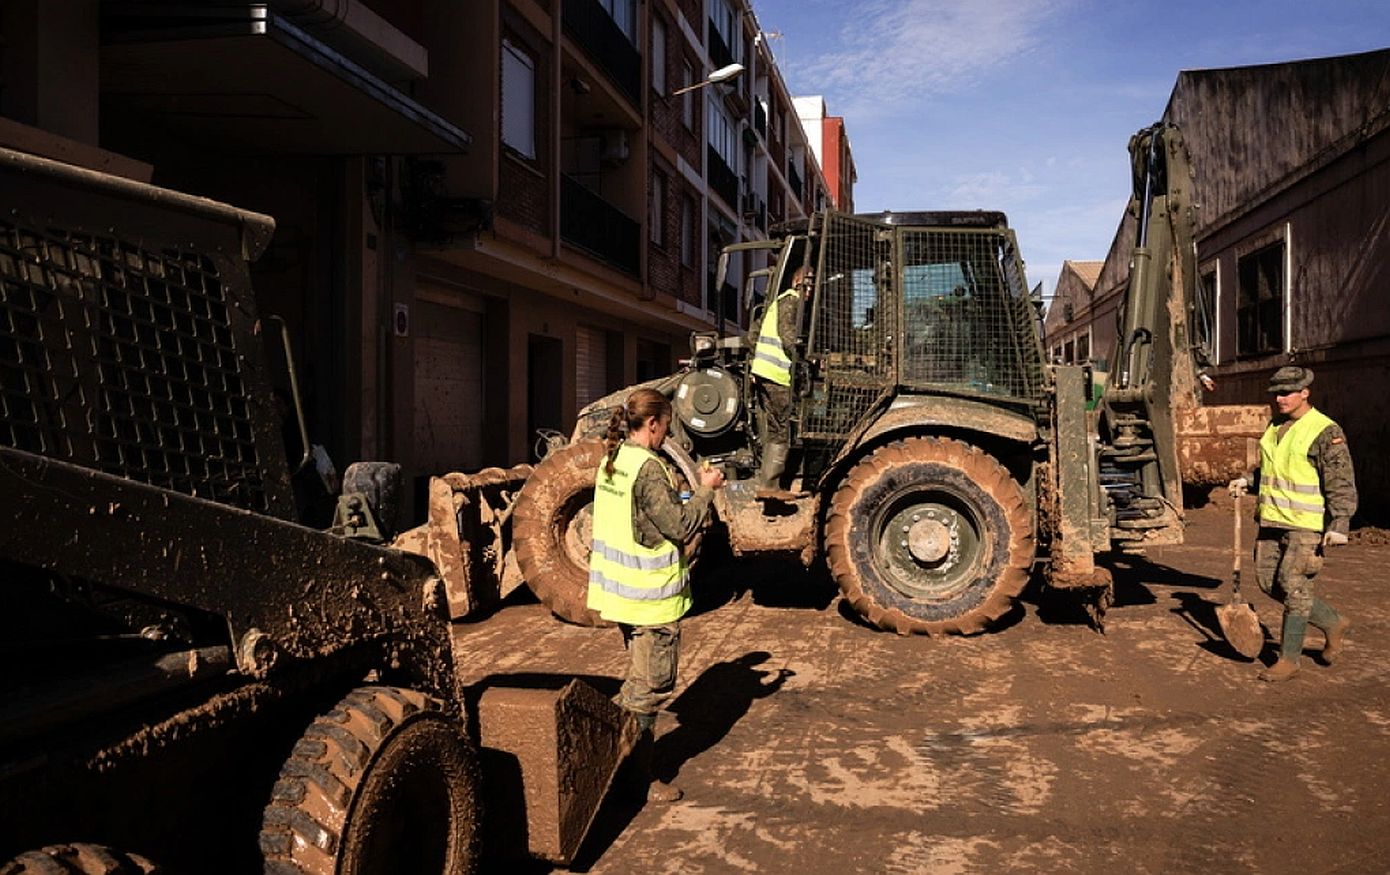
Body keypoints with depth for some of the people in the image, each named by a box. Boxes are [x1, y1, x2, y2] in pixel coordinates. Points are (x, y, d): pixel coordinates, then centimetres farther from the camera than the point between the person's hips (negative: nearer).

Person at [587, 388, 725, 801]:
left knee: (638, 680, 24)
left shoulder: (612, 461, 7)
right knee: (651, 686, 4)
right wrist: (705, 490, -7)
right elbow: (679, 527, -20)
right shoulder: (648, 468, -22)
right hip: (652, 596, -9)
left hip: (623, 591, 9)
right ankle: (638, 776, 13)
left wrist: (694, 492, 12)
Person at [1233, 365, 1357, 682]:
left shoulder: (1326, 432, -11)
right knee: (1269, 581, 8)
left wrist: (1339, 524, -21)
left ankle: (1288, 659, 3)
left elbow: (1341, 483, -14)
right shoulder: (1275, 428, 13)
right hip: (1272, 519, 8)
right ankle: (1333, 624, 27)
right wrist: (1248, 481, 16)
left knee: (1294, 585, -7)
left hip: (1306, 524, -8)